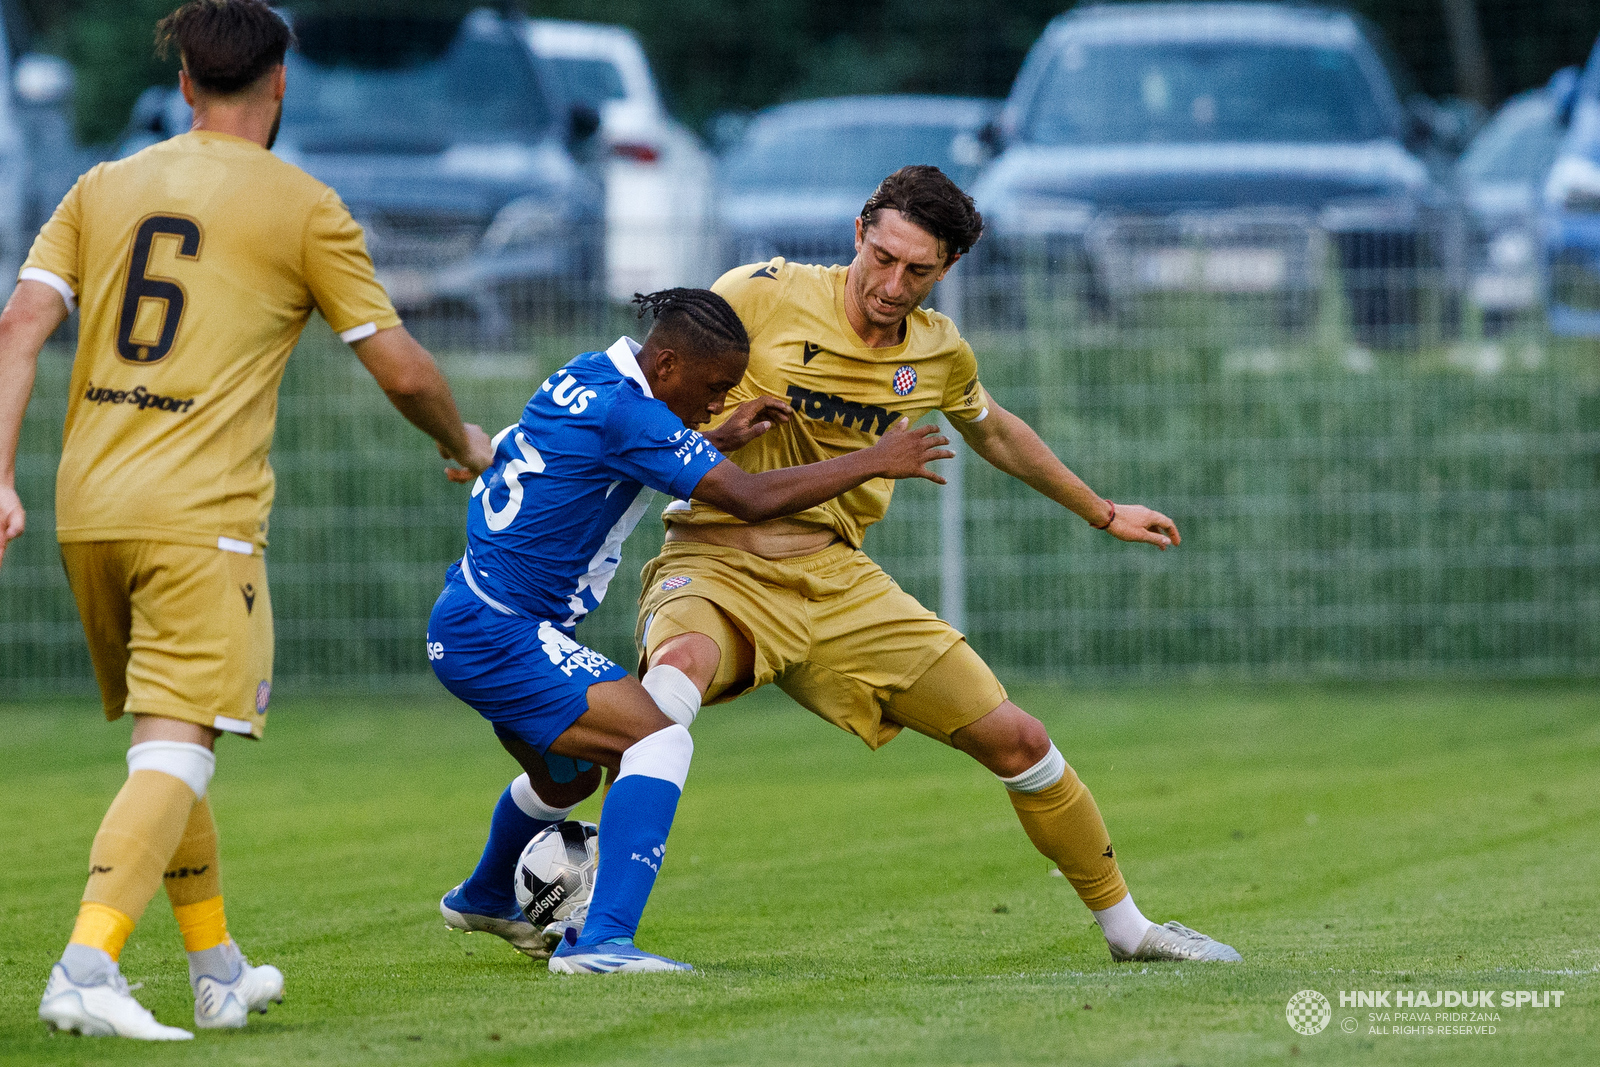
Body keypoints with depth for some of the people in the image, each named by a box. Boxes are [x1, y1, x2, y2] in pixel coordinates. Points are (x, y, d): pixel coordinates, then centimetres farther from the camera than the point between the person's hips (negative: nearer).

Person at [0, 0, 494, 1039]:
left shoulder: (103, 190, 14)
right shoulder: (304, 208, 1)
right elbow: (401, 369, 2)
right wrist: (464, 441, 22)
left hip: (88, 504, 6)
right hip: (200, 516, -6)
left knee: (167, 744, 18)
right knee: (176, 749, -10)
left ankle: (220, 971, 27)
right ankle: (86, 965, -26)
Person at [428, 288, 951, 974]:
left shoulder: (586, 377, 7)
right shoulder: (624, 412, -21)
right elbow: (752, 500, -25)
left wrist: (721, 441, 13)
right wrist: (875, 462, -16)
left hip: (468, 626, 10)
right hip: (500, 637, -10)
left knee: (569, 774, 32)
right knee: (659, 739, -22)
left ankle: (483, 899, 58)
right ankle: (602, 939, -32)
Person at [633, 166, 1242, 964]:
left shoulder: (938, 351, 7)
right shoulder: (763, 296, -9)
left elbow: (992, 431, 29)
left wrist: (1101, 513, 39)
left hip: (839, 582, 5)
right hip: (718, 565, -5)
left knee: (1016, 741, 3)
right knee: (679, 667, -41)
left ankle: (1124, 925, 24)